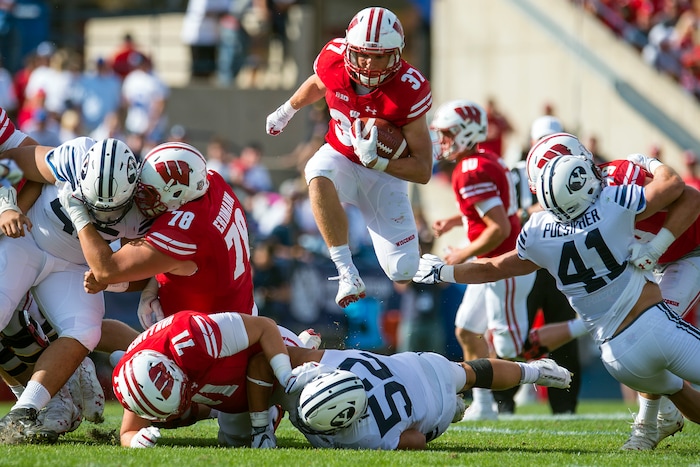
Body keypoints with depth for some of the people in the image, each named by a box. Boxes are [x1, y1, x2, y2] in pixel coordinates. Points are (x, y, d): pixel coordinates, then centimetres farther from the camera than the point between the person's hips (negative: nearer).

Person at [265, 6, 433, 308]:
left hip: (385, 173, -2)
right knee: (318, 176, -38)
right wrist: (287, 110, 29)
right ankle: (346, 272, -34)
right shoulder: (334, 58, -19)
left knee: (403, 273, -9)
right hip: (340, 156, 2)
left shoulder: (410, 90, -27)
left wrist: (375, 160, -39)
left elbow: (423, 171, -24)